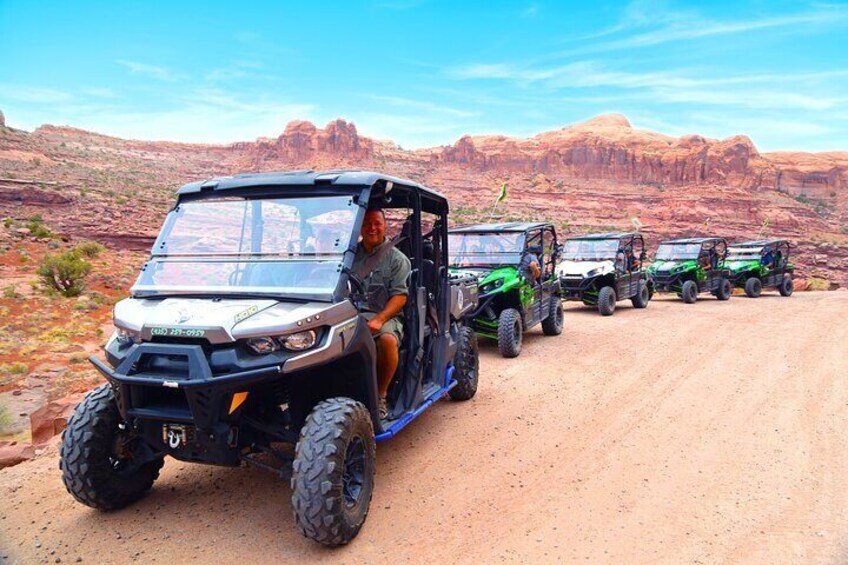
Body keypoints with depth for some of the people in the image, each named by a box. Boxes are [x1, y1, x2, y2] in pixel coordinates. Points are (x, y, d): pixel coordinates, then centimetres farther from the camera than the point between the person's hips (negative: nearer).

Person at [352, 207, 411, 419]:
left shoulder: (397, 259, 8)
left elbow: (400, 296, -4)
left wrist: (379, 319, -19)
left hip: (385, 315, -3)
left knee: (387, 340, -36)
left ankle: (380, 395, -17)